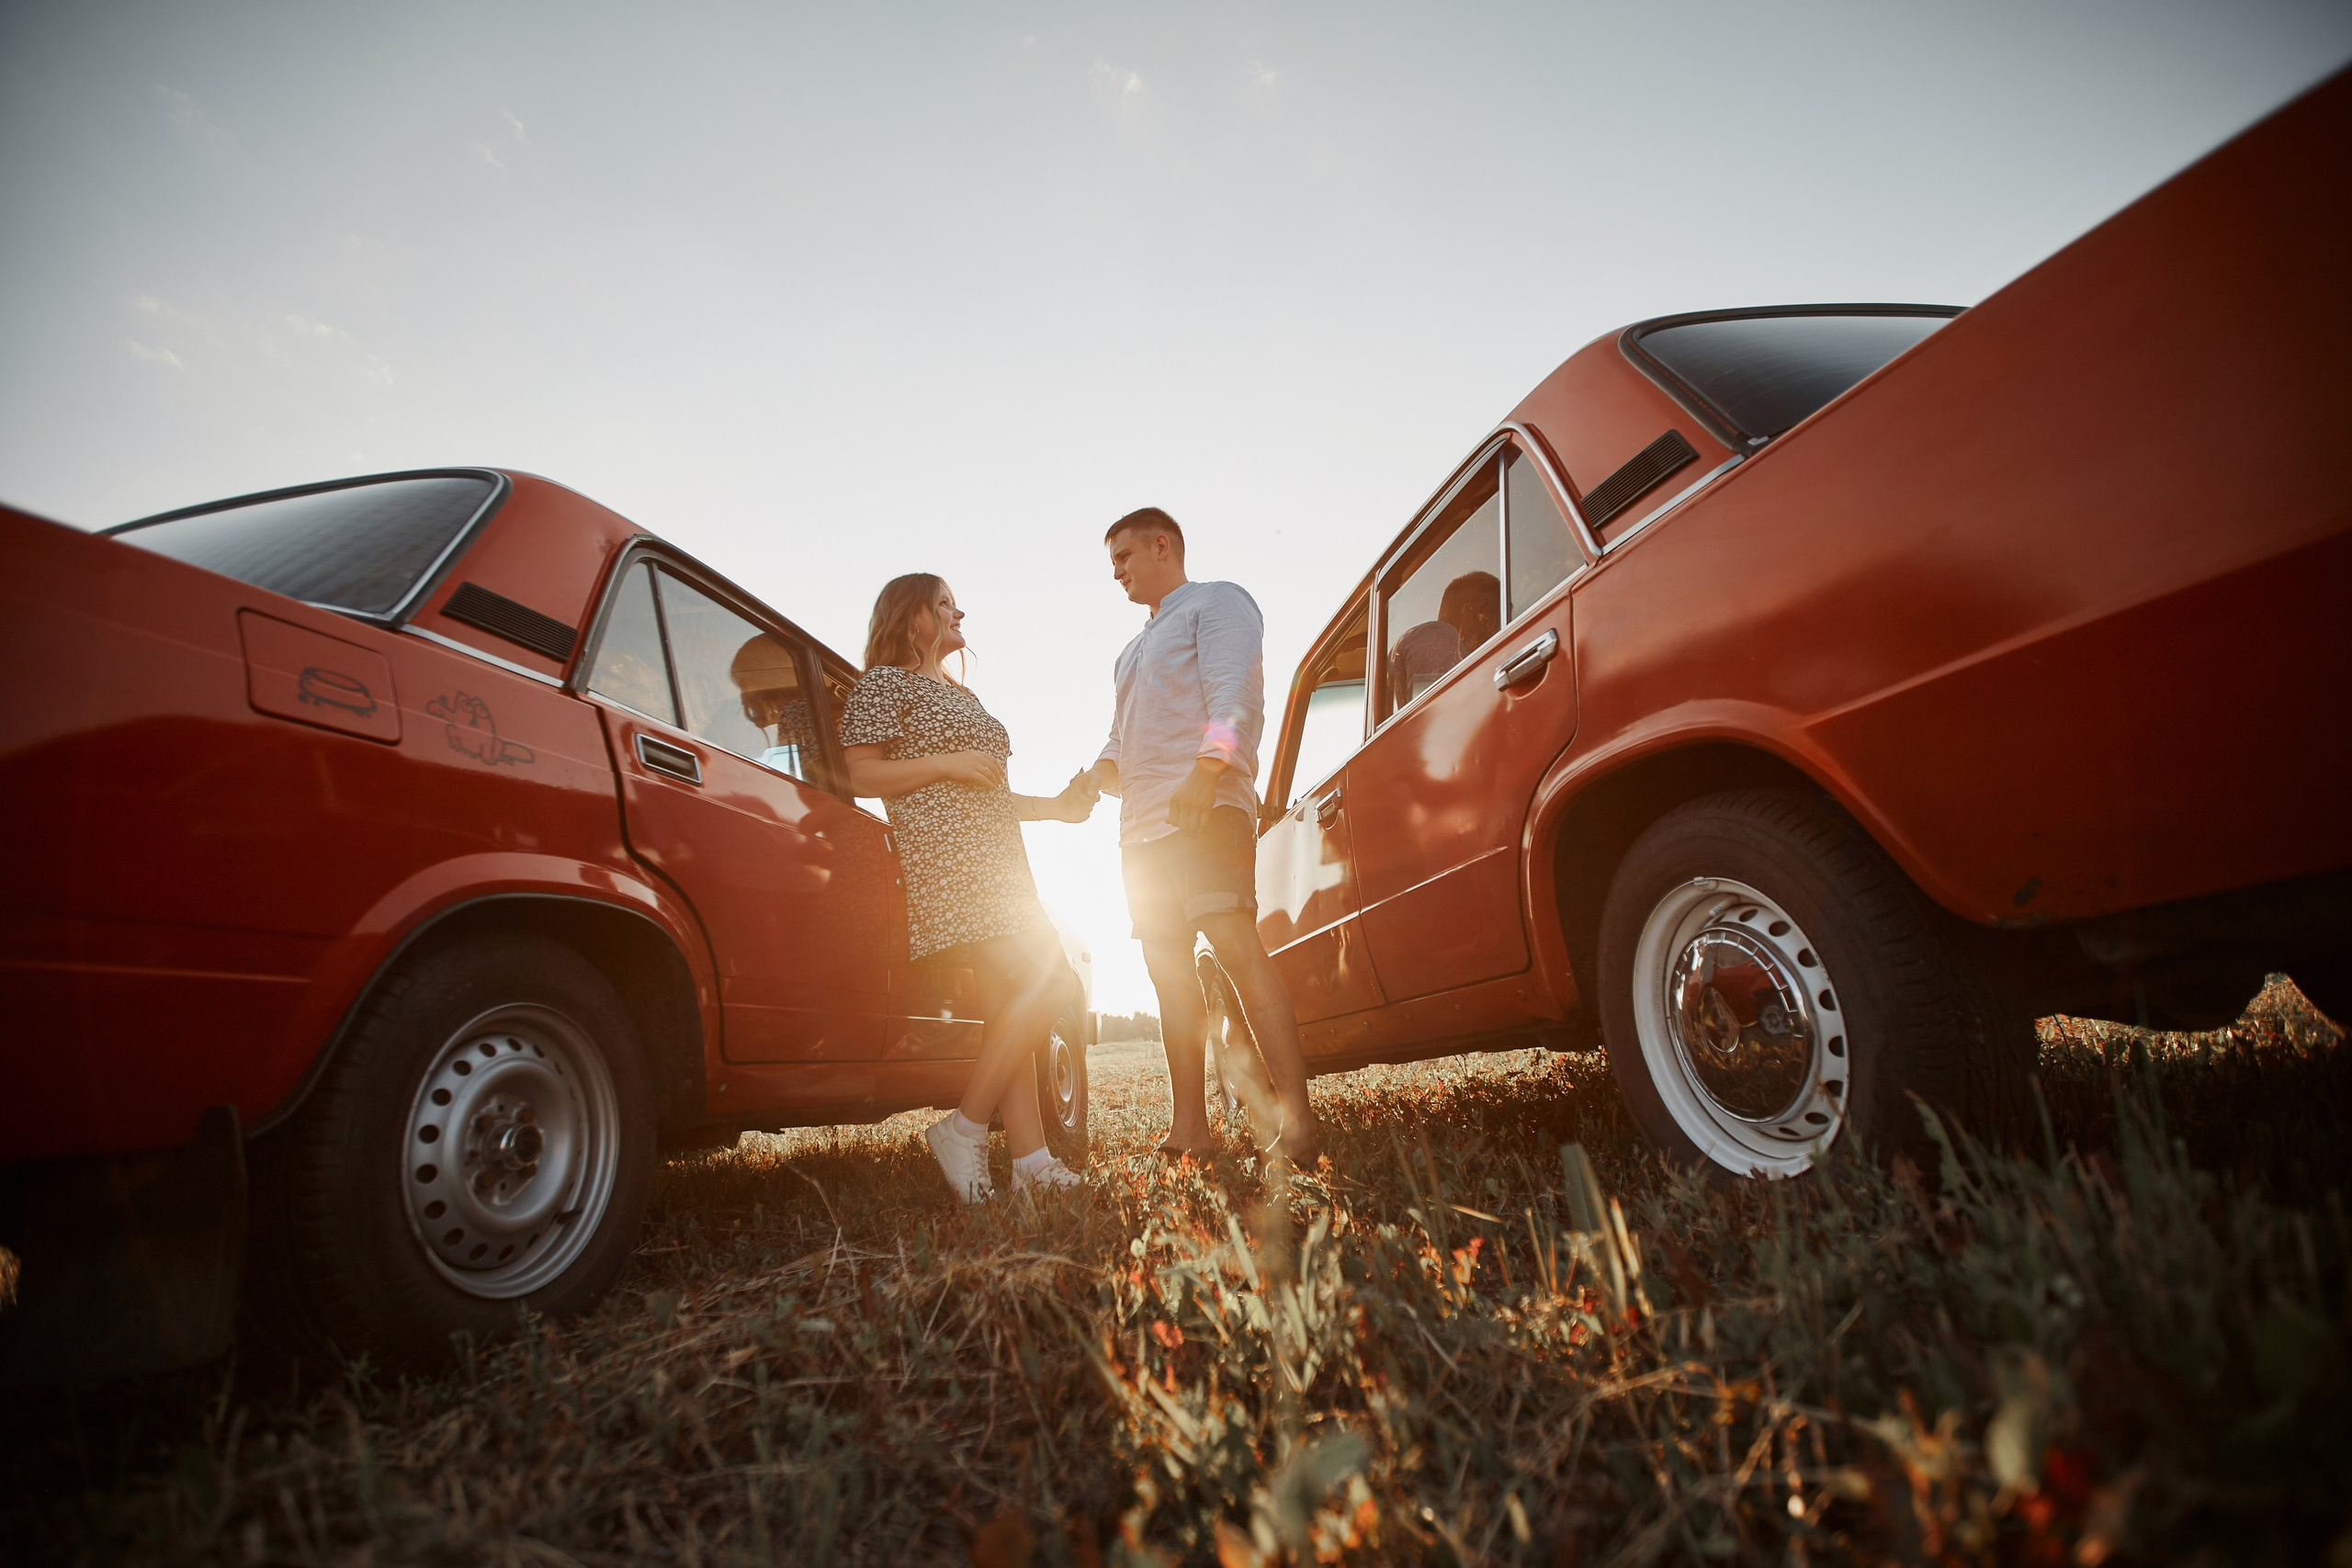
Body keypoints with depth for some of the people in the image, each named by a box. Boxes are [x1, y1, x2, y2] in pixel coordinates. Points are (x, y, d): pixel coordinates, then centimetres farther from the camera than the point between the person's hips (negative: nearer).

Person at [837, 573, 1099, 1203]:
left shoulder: (961, 695, 30)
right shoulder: (884, 683, 4)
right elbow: (859, 775, -7)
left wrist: (1057, 806, 15)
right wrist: (943, 763, -14)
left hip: (997, 862, 9)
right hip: (945, 861, -9)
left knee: (1011, 1002, 1)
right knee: (1047, 981, -19)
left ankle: (1031, 1160, 1)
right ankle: (964, 1129, -9)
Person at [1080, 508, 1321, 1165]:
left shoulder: (1217, 602, 6)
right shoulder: (1135, 649, 31)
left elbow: (1236, 697, -11)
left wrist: (1205, 772, -26)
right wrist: (1100, 771, 6)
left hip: (1207, 810, -8)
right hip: (1143, 826, 9)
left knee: (1237, 946, -18)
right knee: (1168, 969, 3)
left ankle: (1298, 1119, -17)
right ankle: (1188, 1125, 6)